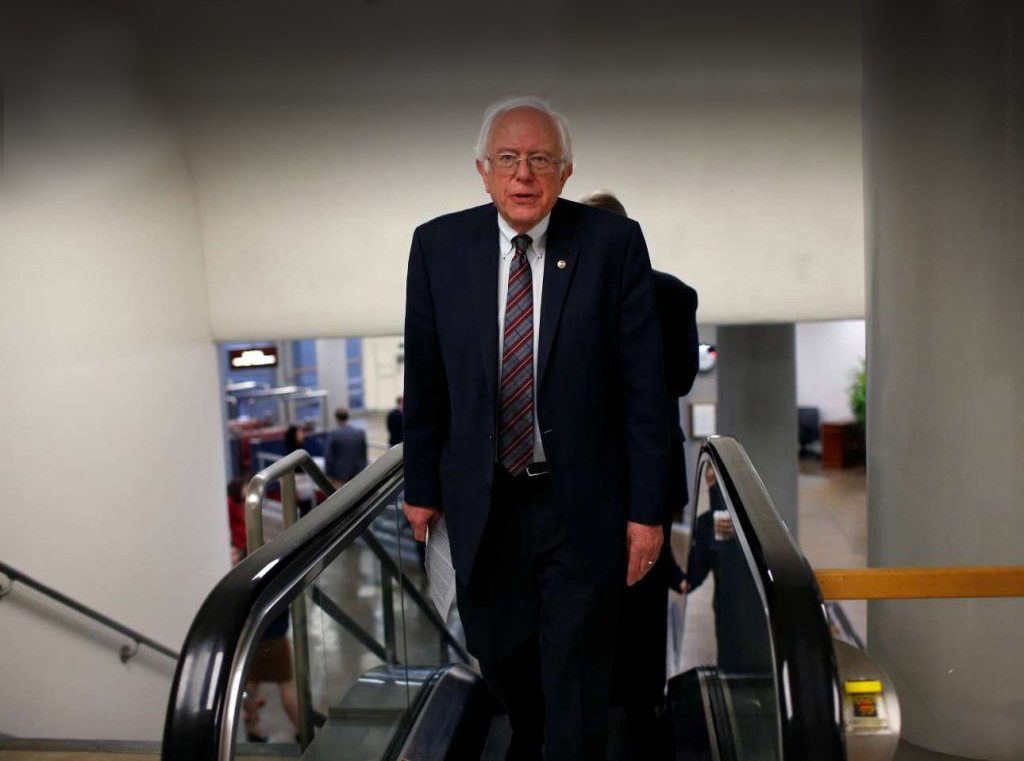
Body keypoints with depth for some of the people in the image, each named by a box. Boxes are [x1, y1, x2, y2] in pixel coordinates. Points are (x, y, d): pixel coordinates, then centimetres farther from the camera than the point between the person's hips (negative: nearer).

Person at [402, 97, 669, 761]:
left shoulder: (614, 243, -9)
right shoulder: (438, 246, -2)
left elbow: (644, 384, -8)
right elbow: (424, 378, 4)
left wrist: (648, 508, -8)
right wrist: (421, 486, 8)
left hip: (582, 505, -3)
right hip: (481, 501, 3)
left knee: (577, 683, 7)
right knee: (500, 656, 22)